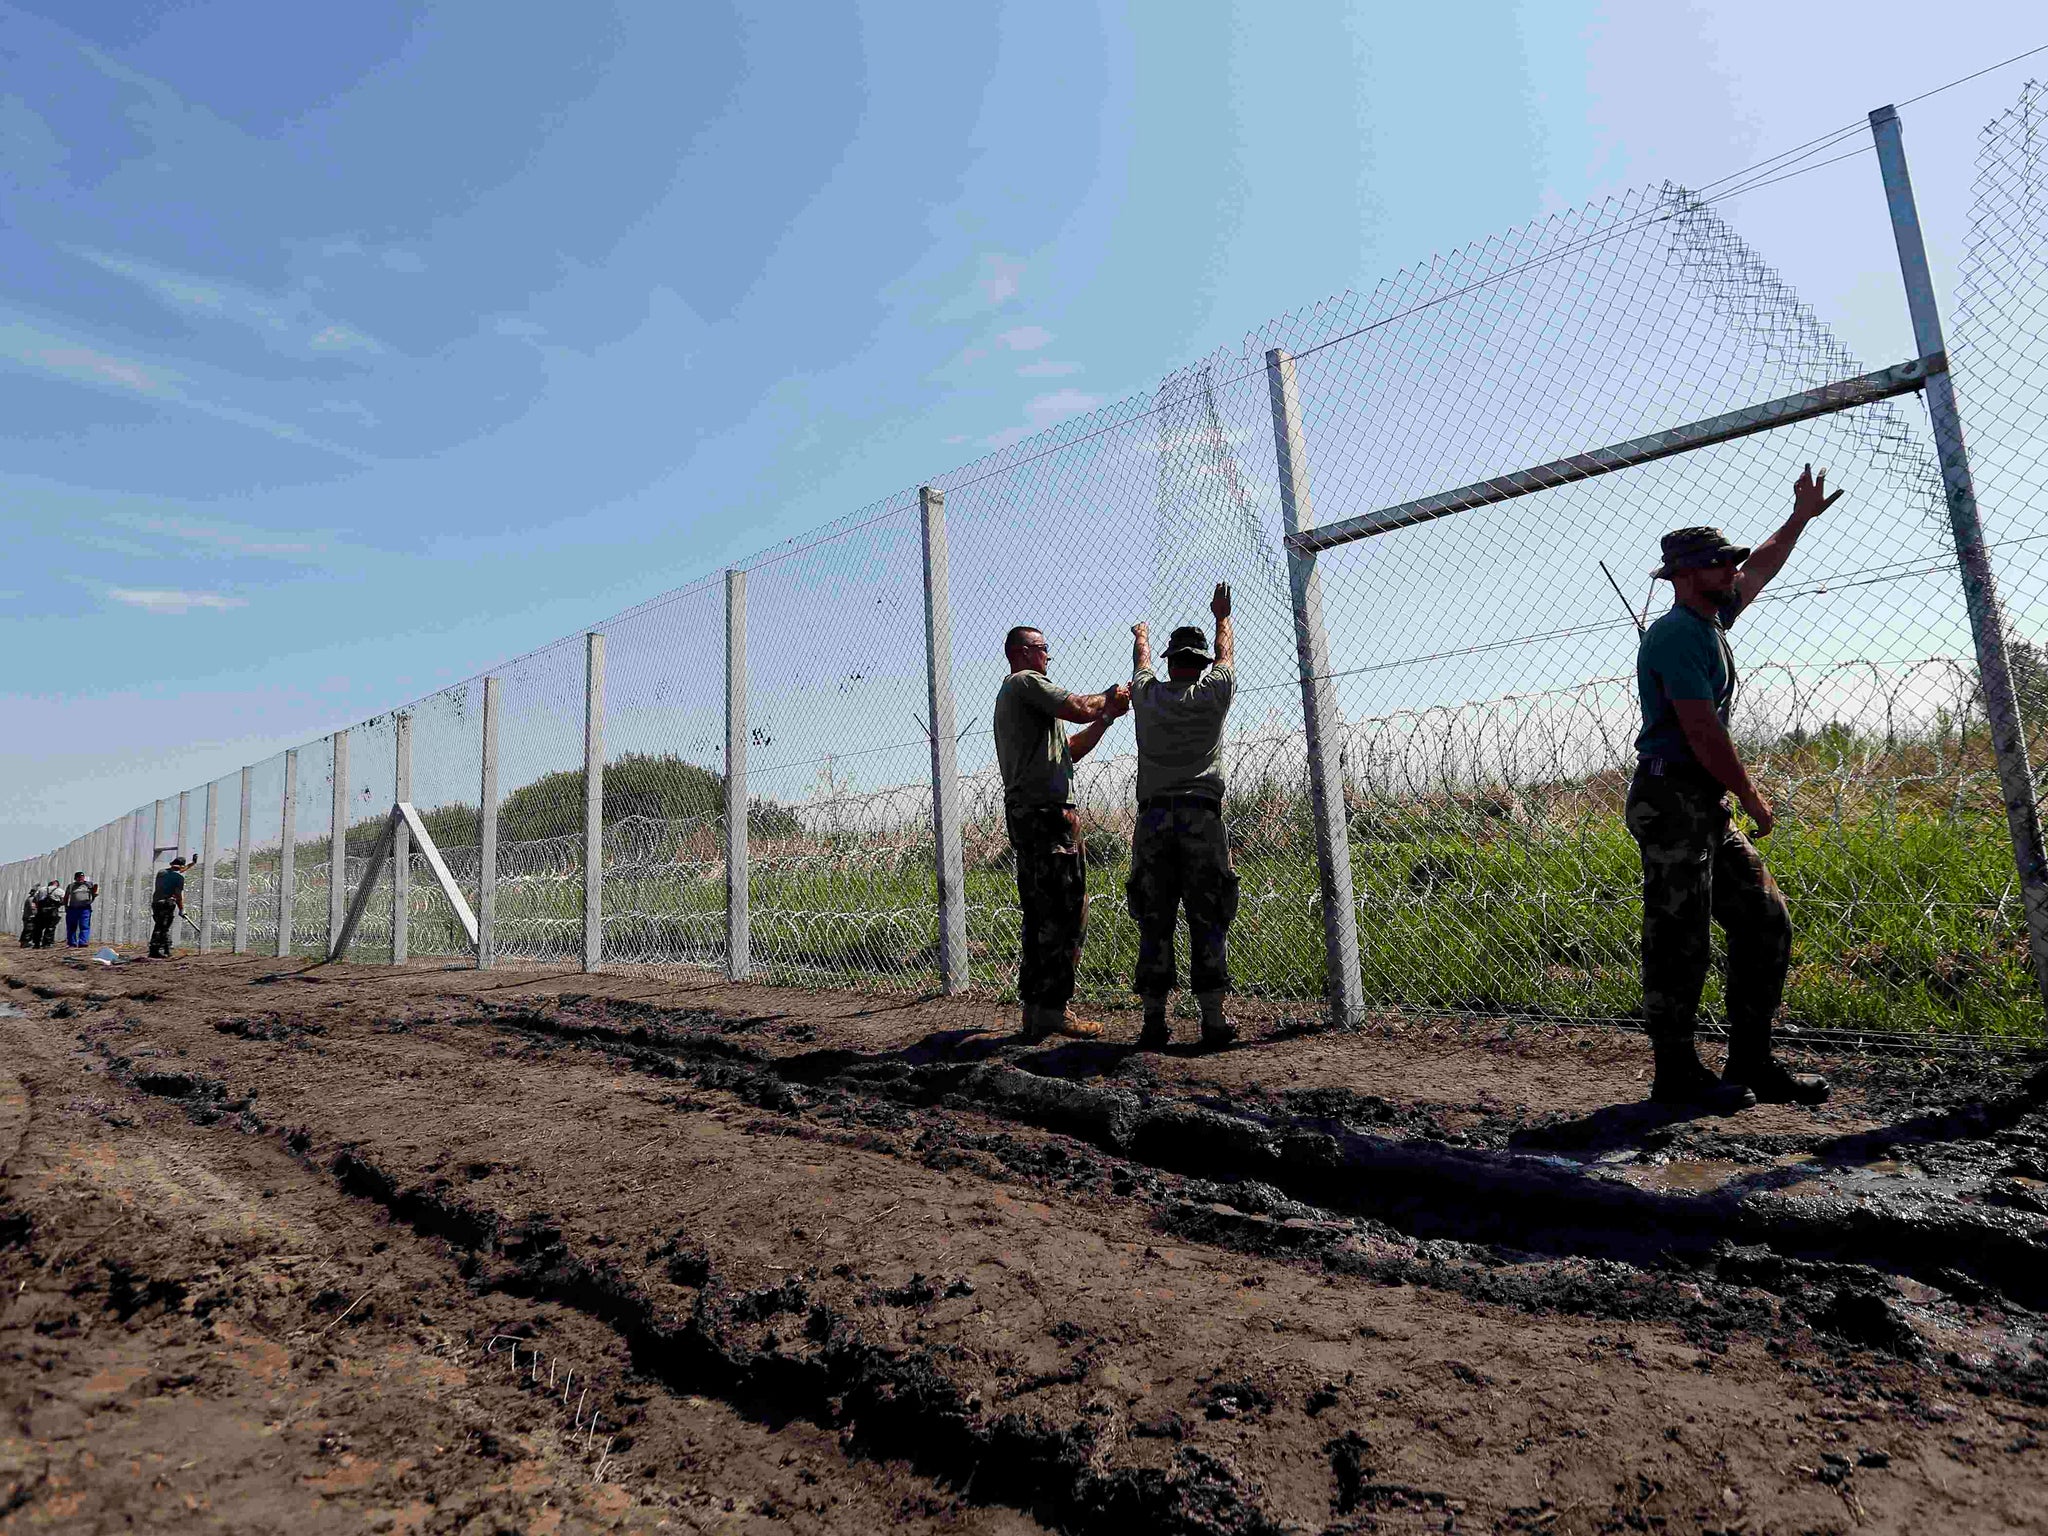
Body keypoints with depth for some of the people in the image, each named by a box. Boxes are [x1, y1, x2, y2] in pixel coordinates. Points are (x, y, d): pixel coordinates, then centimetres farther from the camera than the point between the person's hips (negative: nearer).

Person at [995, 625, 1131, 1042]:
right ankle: (1053, 1008, -7)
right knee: (1065, 912, -9)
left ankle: (1033, 1009, 15)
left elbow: (1068, 751, 25)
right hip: (1046, 812, -11)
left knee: (1040, 914, 11)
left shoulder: (1009, 694, 28)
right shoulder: (1026, 682, -3)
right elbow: (1080, 709, -15)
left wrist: (1106, 716, 19)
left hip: (1025, 815, 11)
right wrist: (1111, 696, 5)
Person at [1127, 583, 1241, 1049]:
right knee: (1207, 921, 1)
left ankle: (1154, 1020, 4)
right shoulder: (1214, 693, 6)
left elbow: (1142, 662, 33)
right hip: (1201, 817, -2)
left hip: (1152, 820, 2)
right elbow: (1225, 652, 27)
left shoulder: (1147, 694, 10)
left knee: (1154, 924, 4)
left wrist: (1141, 637, 56)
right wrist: (1222, 617, 46)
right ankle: (1213, 1020, 0)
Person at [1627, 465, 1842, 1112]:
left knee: (1766, 923, 11)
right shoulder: (1676, 634, -13)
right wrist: (1753, 799, -9)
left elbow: (1757, 571, 39)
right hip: (1672, 800, -10)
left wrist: (1801, 516, 41)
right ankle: (1677, 1074, 3)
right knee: (1680, 942, -6)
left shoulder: (1710, 619, 17)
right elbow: (1702, 732, -17)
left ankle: (1751, 1065, 17)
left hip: (1709, 809, 10)